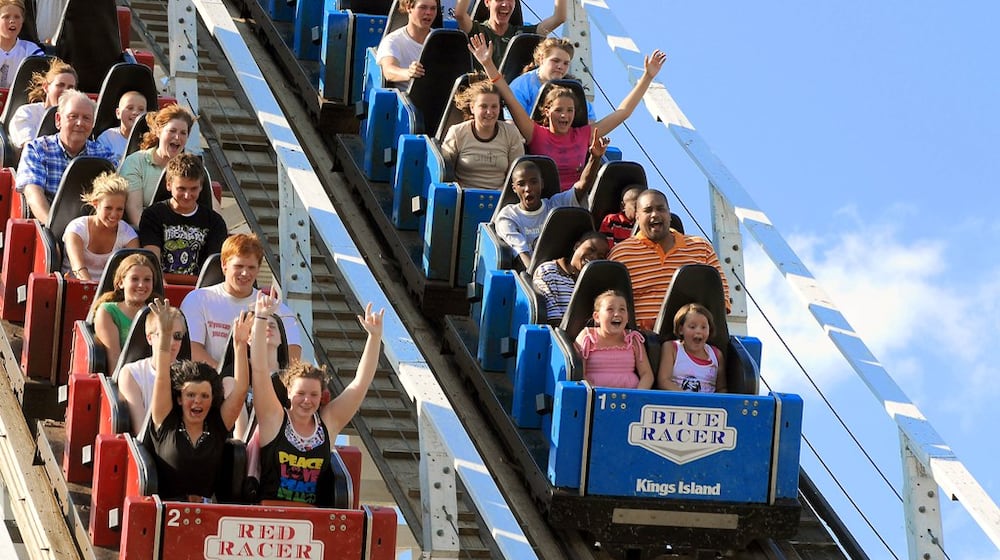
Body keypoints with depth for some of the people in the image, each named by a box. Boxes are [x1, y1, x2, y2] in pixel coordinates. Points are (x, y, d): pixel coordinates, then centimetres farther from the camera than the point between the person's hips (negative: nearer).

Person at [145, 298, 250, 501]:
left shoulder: (217, 428, 11)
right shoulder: (166, 425, 7)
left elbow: (240, 388, 8)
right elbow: (162, 380, 1)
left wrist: (240, 345, 0)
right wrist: (164, 336, -8)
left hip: (208, 508, 2)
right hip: (166, 507, -2)